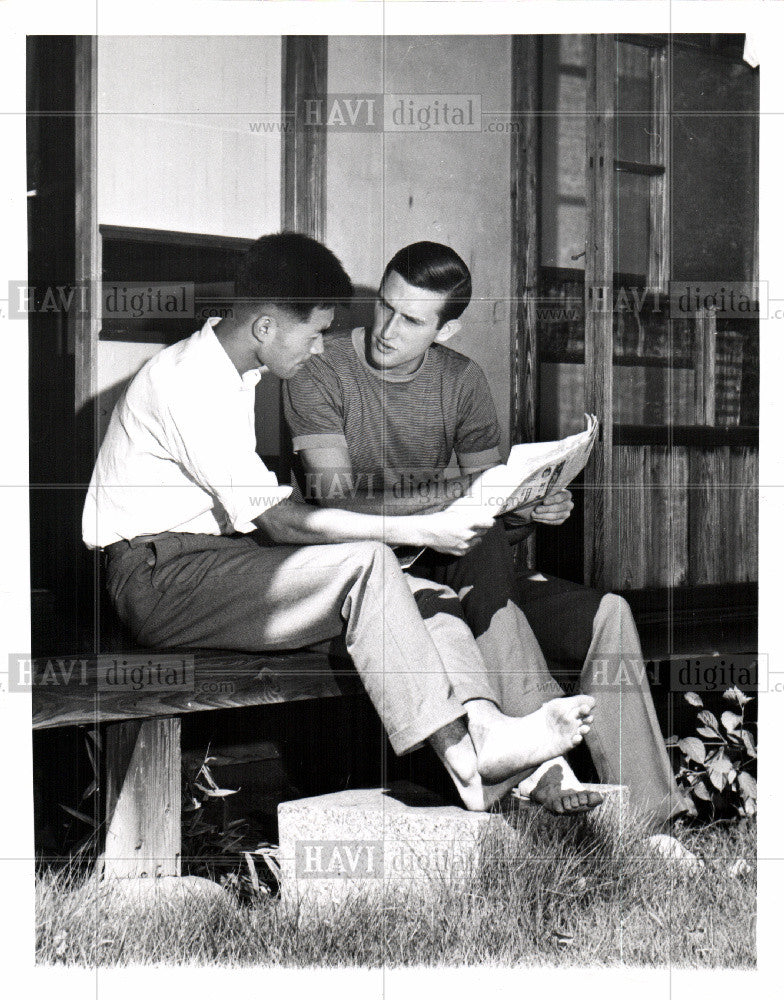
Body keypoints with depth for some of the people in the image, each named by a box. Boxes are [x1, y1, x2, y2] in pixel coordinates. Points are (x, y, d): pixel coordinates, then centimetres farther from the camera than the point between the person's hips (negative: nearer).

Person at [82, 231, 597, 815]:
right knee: (365, 561, -27)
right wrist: (422, 530, -22)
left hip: (217, 559, 9)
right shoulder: (188, 383, -18)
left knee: (420, 588, -8)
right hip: (157, 575, -9)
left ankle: (484, 727, -27)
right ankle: (463, 756, -28)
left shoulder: (234, 372, 14)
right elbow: (282, 521, -22)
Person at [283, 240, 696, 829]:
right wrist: (460, 493, -29)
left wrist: (531, 506, -16)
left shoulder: (462, 381, 7)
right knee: (483, 547, -34)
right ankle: (541, 762, -29)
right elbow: (338, 504, -20)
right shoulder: (321, 373, -8)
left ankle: (649, 822, -14)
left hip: (450, 568, 5)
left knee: (607, 614, -15)